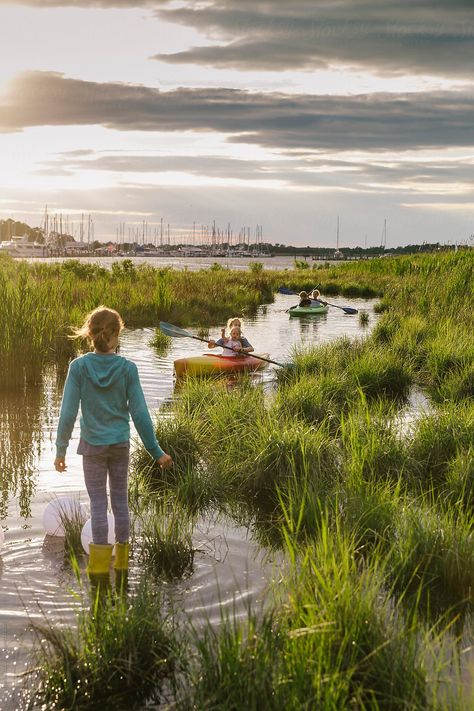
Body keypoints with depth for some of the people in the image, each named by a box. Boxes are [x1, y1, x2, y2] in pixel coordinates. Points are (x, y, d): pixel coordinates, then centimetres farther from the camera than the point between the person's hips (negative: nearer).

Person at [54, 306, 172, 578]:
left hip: (92, 445, -1)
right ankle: (122, 559, 24)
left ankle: (100, 563, 10)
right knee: (120, 500, 14)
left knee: (98, 502, 8)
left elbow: (68, 413, -11)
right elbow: (140, 414, -9)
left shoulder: (79, 367, -12)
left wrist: (61, 449, 0)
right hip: (120, 444, 1)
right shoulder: (127, 368, -12)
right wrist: (156, 451, -1)